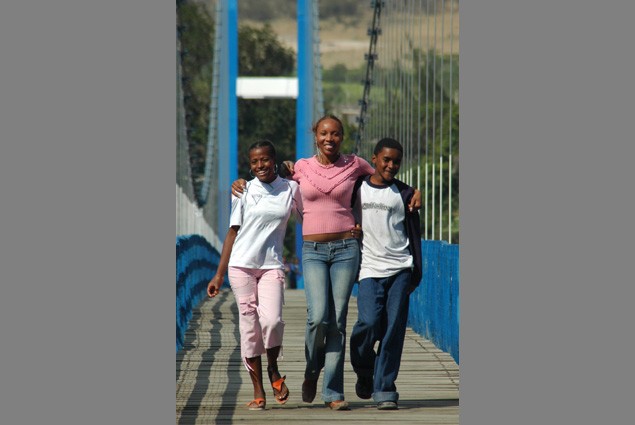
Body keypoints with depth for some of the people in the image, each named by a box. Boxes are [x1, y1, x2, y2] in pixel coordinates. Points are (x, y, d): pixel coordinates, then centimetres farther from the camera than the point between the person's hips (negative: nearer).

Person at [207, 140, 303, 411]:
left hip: (271, 265, 0)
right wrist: (219, 274, 5)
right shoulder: (243, 191, 4)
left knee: (271, 320, -20)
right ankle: (258, 391, 6)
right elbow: (233, 231, 7)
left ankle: (273, 370, 9)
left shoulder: (291, 189, 6)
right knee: (249, 325, -1)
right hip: (241, 265, 0)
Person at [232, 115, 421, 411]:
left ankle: (332, 391, 4)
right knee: (318, 317, -16)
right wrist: (241, 183, 6)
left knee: (338, 321, -2)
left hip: (346, 248, 0)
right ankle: (312, 370, 13)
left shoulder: (354, 165, 5)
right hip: (313, 251, 0)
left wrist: (413, 192, 6)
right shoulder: (302, 167, 6)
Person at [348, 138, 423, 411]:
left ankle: (384, 389, -2)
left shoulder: (404, 194, 11)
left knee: (393, 329, -6)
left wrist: (416, 272, 8)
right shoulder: (357, 189, 9)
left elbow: (414, 234, 14)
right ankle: (364, 372, 11)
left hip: (400, 270, 1)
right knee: (369, 322, -16)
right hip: (369, 269, -1)